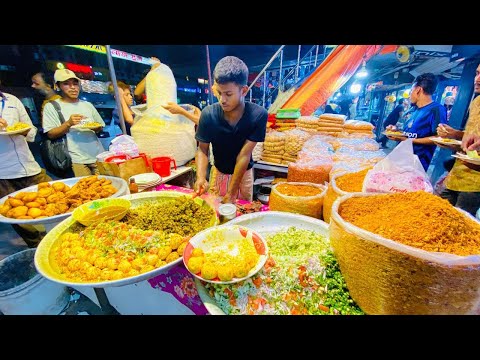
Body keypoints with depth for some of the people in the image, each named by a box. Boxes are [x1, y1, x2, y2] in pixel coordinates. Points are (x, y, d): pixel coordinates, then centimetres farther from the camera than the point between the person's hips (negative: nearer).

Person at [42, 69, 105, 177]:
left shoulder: (87, 105, 17)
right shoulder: (51, 107, 8)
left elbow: (101, 128, 19)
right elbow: (51, 134, 0)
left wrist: (94, 127, -4)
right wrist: (68, 123, -15)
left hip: (98, 156, 3)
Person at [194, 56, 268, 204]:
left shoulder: (258, 115, -26)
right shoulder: (208, 114, -23)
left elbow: (244, 155, -26)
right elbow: (202, 149, -14)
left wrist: (231, 193, -26)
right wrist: (201, 177, -32)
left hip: (244, 174, -1)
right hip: (218, 172, 1)